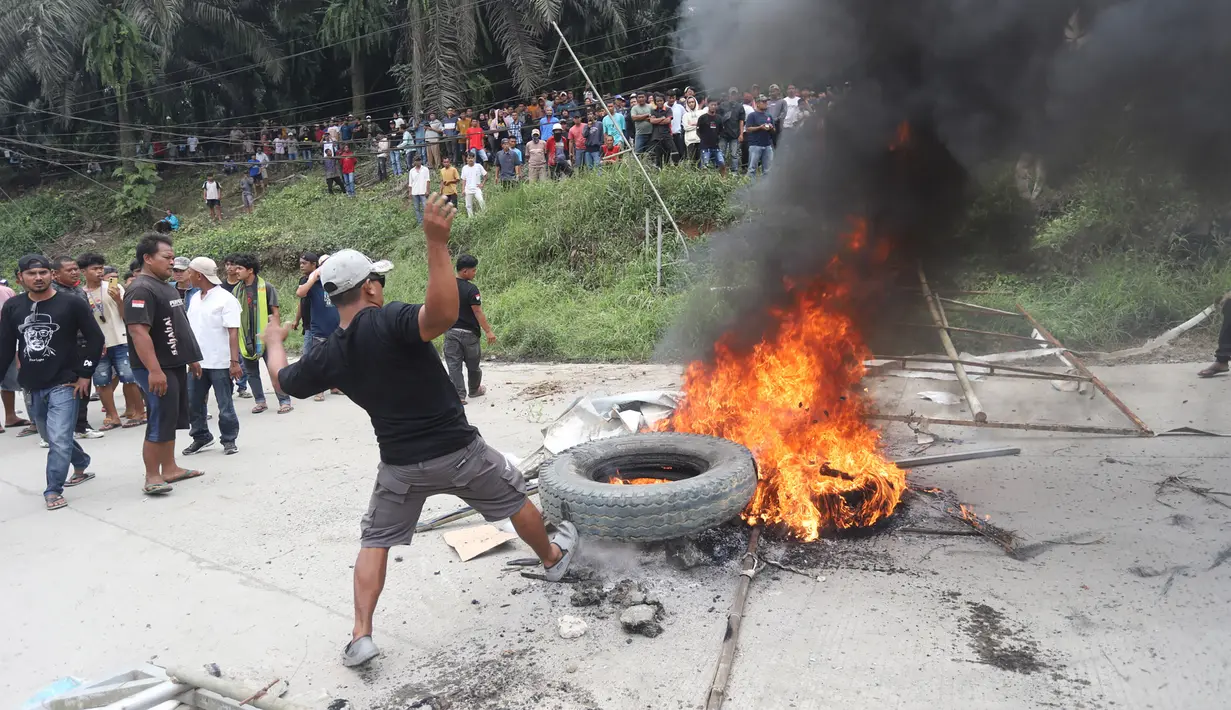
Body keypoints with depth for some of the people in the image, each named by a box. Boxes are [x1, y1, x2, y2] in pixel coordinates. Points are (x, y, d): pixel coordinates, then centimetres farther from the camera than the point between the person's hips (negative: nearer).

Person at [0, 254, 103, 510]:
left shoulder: (72, 304, -7)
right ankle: (82, 467, 42)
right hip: (31, 387, 5)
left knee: (58, 439, -11)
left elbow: (95, 338, -5)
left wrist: (85, 374, -8)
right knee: (51, 438, 19)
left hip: (64, 384, -5)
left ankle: (53, 490, 4)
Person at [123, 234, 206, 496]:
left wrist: (192, 357, 23)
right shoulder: (141, 290, -16)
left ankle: (169, 468, 23)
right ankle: (152, 477, 1)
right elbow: (138, 331, -25)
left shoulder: (167, 287, 15)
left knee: (172, 419, 14)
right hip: (157, 369, -10)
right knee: (160, 422, -6)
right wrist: (154, 370, -29)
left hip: (176, 365, 10)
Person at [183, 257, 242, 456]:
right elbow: (190, 327, 16)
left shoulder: (225, 298, -11)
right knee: (192, 403, 13)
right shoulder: (194, 298, 10)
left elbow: (233, 332, -15)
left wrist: (234, 361, -21)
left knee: (225, 405, 4)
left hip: (220, 363, -7)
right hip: (197, 361, 7)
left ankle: (229, 440, 18)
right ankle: (201, 437, 29)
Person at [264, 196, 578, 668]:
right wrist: (437, 243, -44)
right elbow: (443, 315, -43)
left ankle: (361, 636, 12)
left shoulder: (328, 356, -3)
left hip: (400, 465, 3)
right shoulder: (387, 322, -21)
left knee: (375, 542, 19)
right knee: (514, 499, 21)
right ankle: (553, 558, 42)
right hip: (457, 451, -3)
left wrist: (273, 341, 37)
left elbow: (285, 380, 17)